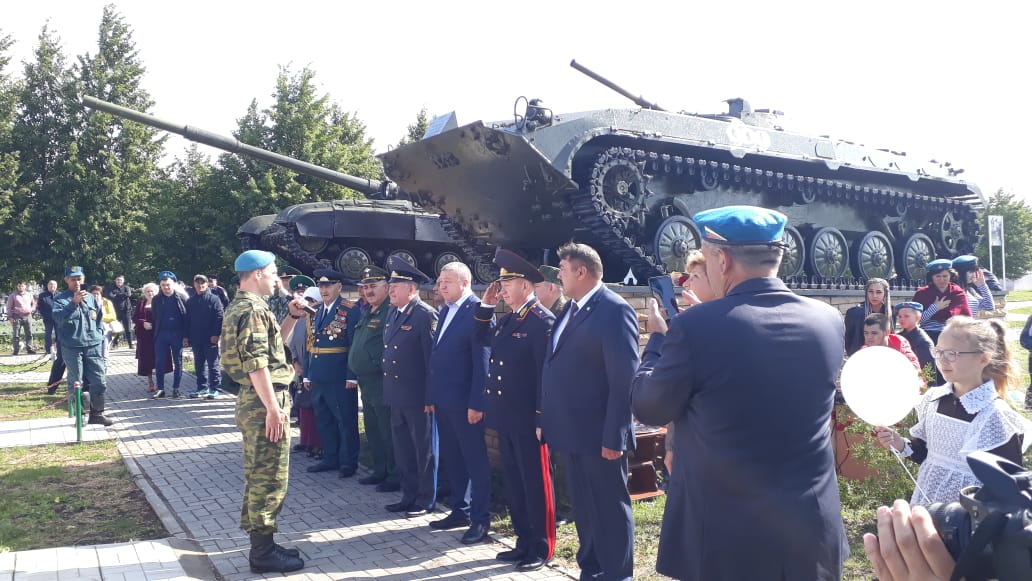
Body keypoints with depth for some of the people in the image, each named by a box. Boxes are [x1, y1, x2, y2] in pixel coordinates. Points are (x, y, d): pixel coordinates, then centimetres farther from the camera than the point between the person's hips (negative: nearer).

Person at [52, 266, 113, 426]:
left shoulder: (91, 298, 13)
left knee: (99, 381, 1)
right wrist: (74, 302, -30)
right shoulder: (60, 298, 0)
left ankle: (97, 413, 11)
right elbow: (58, 317, -19)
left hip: (93, 346, 3)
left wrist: (100, 338, 15)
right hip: (71, 347, -3)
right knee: (76, 383, 2)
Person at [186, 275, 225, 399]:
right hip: (196, 339, 6)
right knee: (199, 365, 12)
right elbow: (187, 320, 16)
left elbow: (219, 317, -9)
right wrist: (187, 336, 9)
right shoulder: (190, 301, 13)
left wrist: (216, 334, -16)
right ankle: (202, 388, 20)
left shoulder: (214, 299, -3)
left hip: (210, 339, -6)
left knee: (213, 364, -1)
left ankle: (214, 389, 3)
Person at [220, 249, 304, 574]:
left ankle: (261, 545, 25)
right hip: (264, 402, -11)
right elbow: (256, 364, -23)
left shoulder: (239, 307, 16)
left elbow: (272, 343, 25)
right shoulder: (253, 310, -16)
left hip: (253, 401, 11)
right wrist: (273, 408, -23)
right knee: (270, 478, -3)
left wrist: (293, 317, 14)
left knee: (258, 476, 16)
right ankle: (263, 553, 5)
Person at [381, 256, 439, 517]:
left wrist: (431, 396, -18)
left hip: (418, 397, -8)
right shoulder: (392, 313, 11)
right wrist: (387, 389, 15)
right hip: (396, 395, 8)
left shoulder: (426, 314, -15)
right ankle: (409, 496, 28)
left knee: (424, 450, 5)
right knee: (402, 449, 16)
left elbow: (432, 356, -17)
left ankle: (425, 500, 17)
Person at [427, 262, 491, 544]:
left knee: (475, 460, 2)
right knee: (450, 458, 16)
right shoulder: (445, 311, 13)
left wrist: (476, 403, -19)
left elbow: (482, 361, -17)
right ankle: (460, 511, 28)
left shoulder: (477, 311, -13)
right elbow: (437, 356, 15)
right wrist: (432, 396, 13)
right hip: (443, 401, 9)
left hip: (465, 402, -9)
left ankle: (481, 519, 12)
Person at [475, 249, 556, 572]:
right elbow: (483, 338, 25)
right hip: (506, 418, 9)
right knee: (514, 482, 16)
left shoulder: (542, 321, -15)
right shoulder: (508, 319, 11)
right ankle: (524, 542, 27)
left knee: (535, 483, 3)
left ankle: (542, 549, 14)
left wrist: (542, 418, -19)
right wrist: (486, 304, 11)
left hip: (528, 420, -9)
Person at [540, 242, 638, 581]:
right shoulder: (571, 309, 12)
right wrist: (546, 421, 13)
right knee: (584, 509, 19)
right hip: (573, 432, 8)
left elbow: (625, 380, -19)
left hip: (599, 436, -8)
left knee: (611, 510, 6)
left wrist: (614, 437, -20)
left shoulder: (614, 311, -15)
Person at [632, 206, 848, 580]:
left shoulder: (696, 327, -19)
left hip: (724, 538, -4)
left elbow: (648, 409, -6)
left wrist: (657, 337, 11)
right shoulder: (829, 321, -3)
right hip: (813, 530, 4)